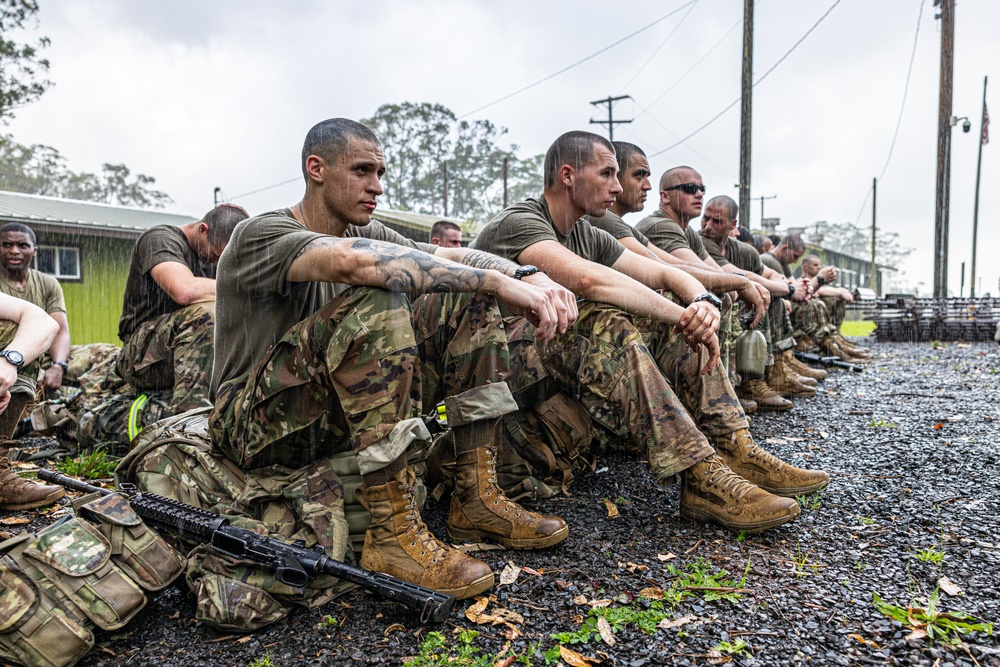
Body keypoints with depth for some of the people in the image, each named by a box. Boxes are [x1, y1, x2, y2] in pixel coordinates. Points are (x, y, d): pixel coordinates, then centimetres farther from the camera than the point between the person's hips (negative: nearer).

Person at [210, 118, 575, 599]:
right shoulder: (261, 236, -13)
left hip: (344, 412, 7)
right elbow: (354, 261, -34)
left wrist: (529, 276, -24)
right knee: (375, 301, -33)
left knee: (468, 300, -5)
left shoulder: (370, 233, 11)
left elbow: (456, 257, -2)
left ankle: (477, 499, -8)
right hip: (258, 427, -7)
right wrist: (502, 283, -38)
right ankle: (395, 535, -31)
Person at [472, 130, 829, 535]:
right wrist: (683, 316, -26)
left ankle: (734, 450, -10)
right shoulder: (518, 222, -12)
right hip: (504, 361, -8)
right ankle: (701, 477, -35)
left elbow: (664, 274, 8)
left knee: (676, 311, -3)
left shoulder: (587, 235, 15)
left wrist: (703, 301, -15)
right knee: (604, 324, -34)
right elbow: (587, 278, -30)